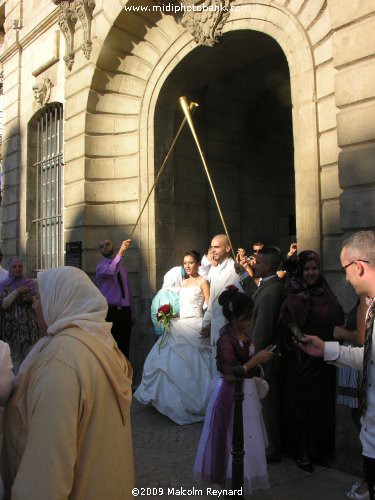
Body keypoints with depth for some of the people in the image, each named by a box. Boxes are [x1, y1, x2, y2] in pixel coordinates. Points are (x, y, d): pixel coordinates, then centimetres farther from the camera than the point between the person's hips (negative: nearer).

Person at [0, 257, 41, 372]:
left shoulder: (30, 283, 5)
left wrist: (31, 299, -12)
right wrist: (16, 291, -17)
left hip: (29, 326, 1)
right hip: (12, 327, -1)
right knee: (14, 358, 5)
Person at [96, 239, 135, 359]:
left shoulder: (122, 267, 17)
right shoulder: (101, 266, -2)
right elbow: (110, 271, -28)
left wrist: (132, 314, 17)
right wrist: (121, 251, -34)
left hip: (125, 311, 5)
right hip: (110, 311, -5)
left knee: (124, 347, 8)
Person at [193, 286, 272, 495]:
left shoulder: (243, 332, 0)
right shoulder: (226, 339, -26)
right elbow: (232, 374, -28)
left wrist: (260, 358, 3)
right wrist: (256, 359, -26)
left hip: (245, 389, 9)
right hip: (232, 393, -9)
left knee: (245, 435, 23)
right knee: (234, 438, 8)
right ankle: (232, 479, 27)